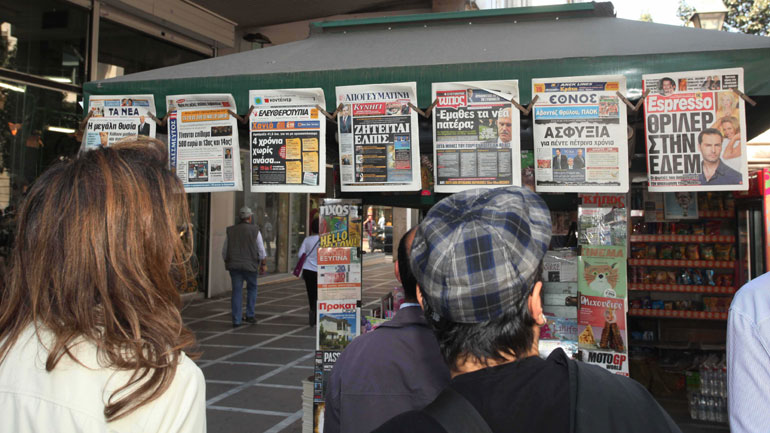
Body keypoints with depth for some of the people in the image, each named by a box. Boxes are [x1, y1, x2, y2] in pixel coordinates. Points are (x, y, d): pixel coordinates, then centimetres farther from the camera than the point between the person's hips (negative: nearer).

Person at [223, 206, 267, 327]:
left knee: (237, 291, 5)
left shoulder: (231, 231, 5)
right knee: (252, 288, 17)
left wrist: (226, 263, 22)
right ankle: (249, 315, 15)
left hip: (234, 265, 2)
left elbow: (224, 251, 8)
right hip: (250, 265, -2)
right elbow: (261, 250, -4)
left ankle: (236, 320, 3)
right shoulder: (255, 230, -4)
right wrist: (263, 264, 7)